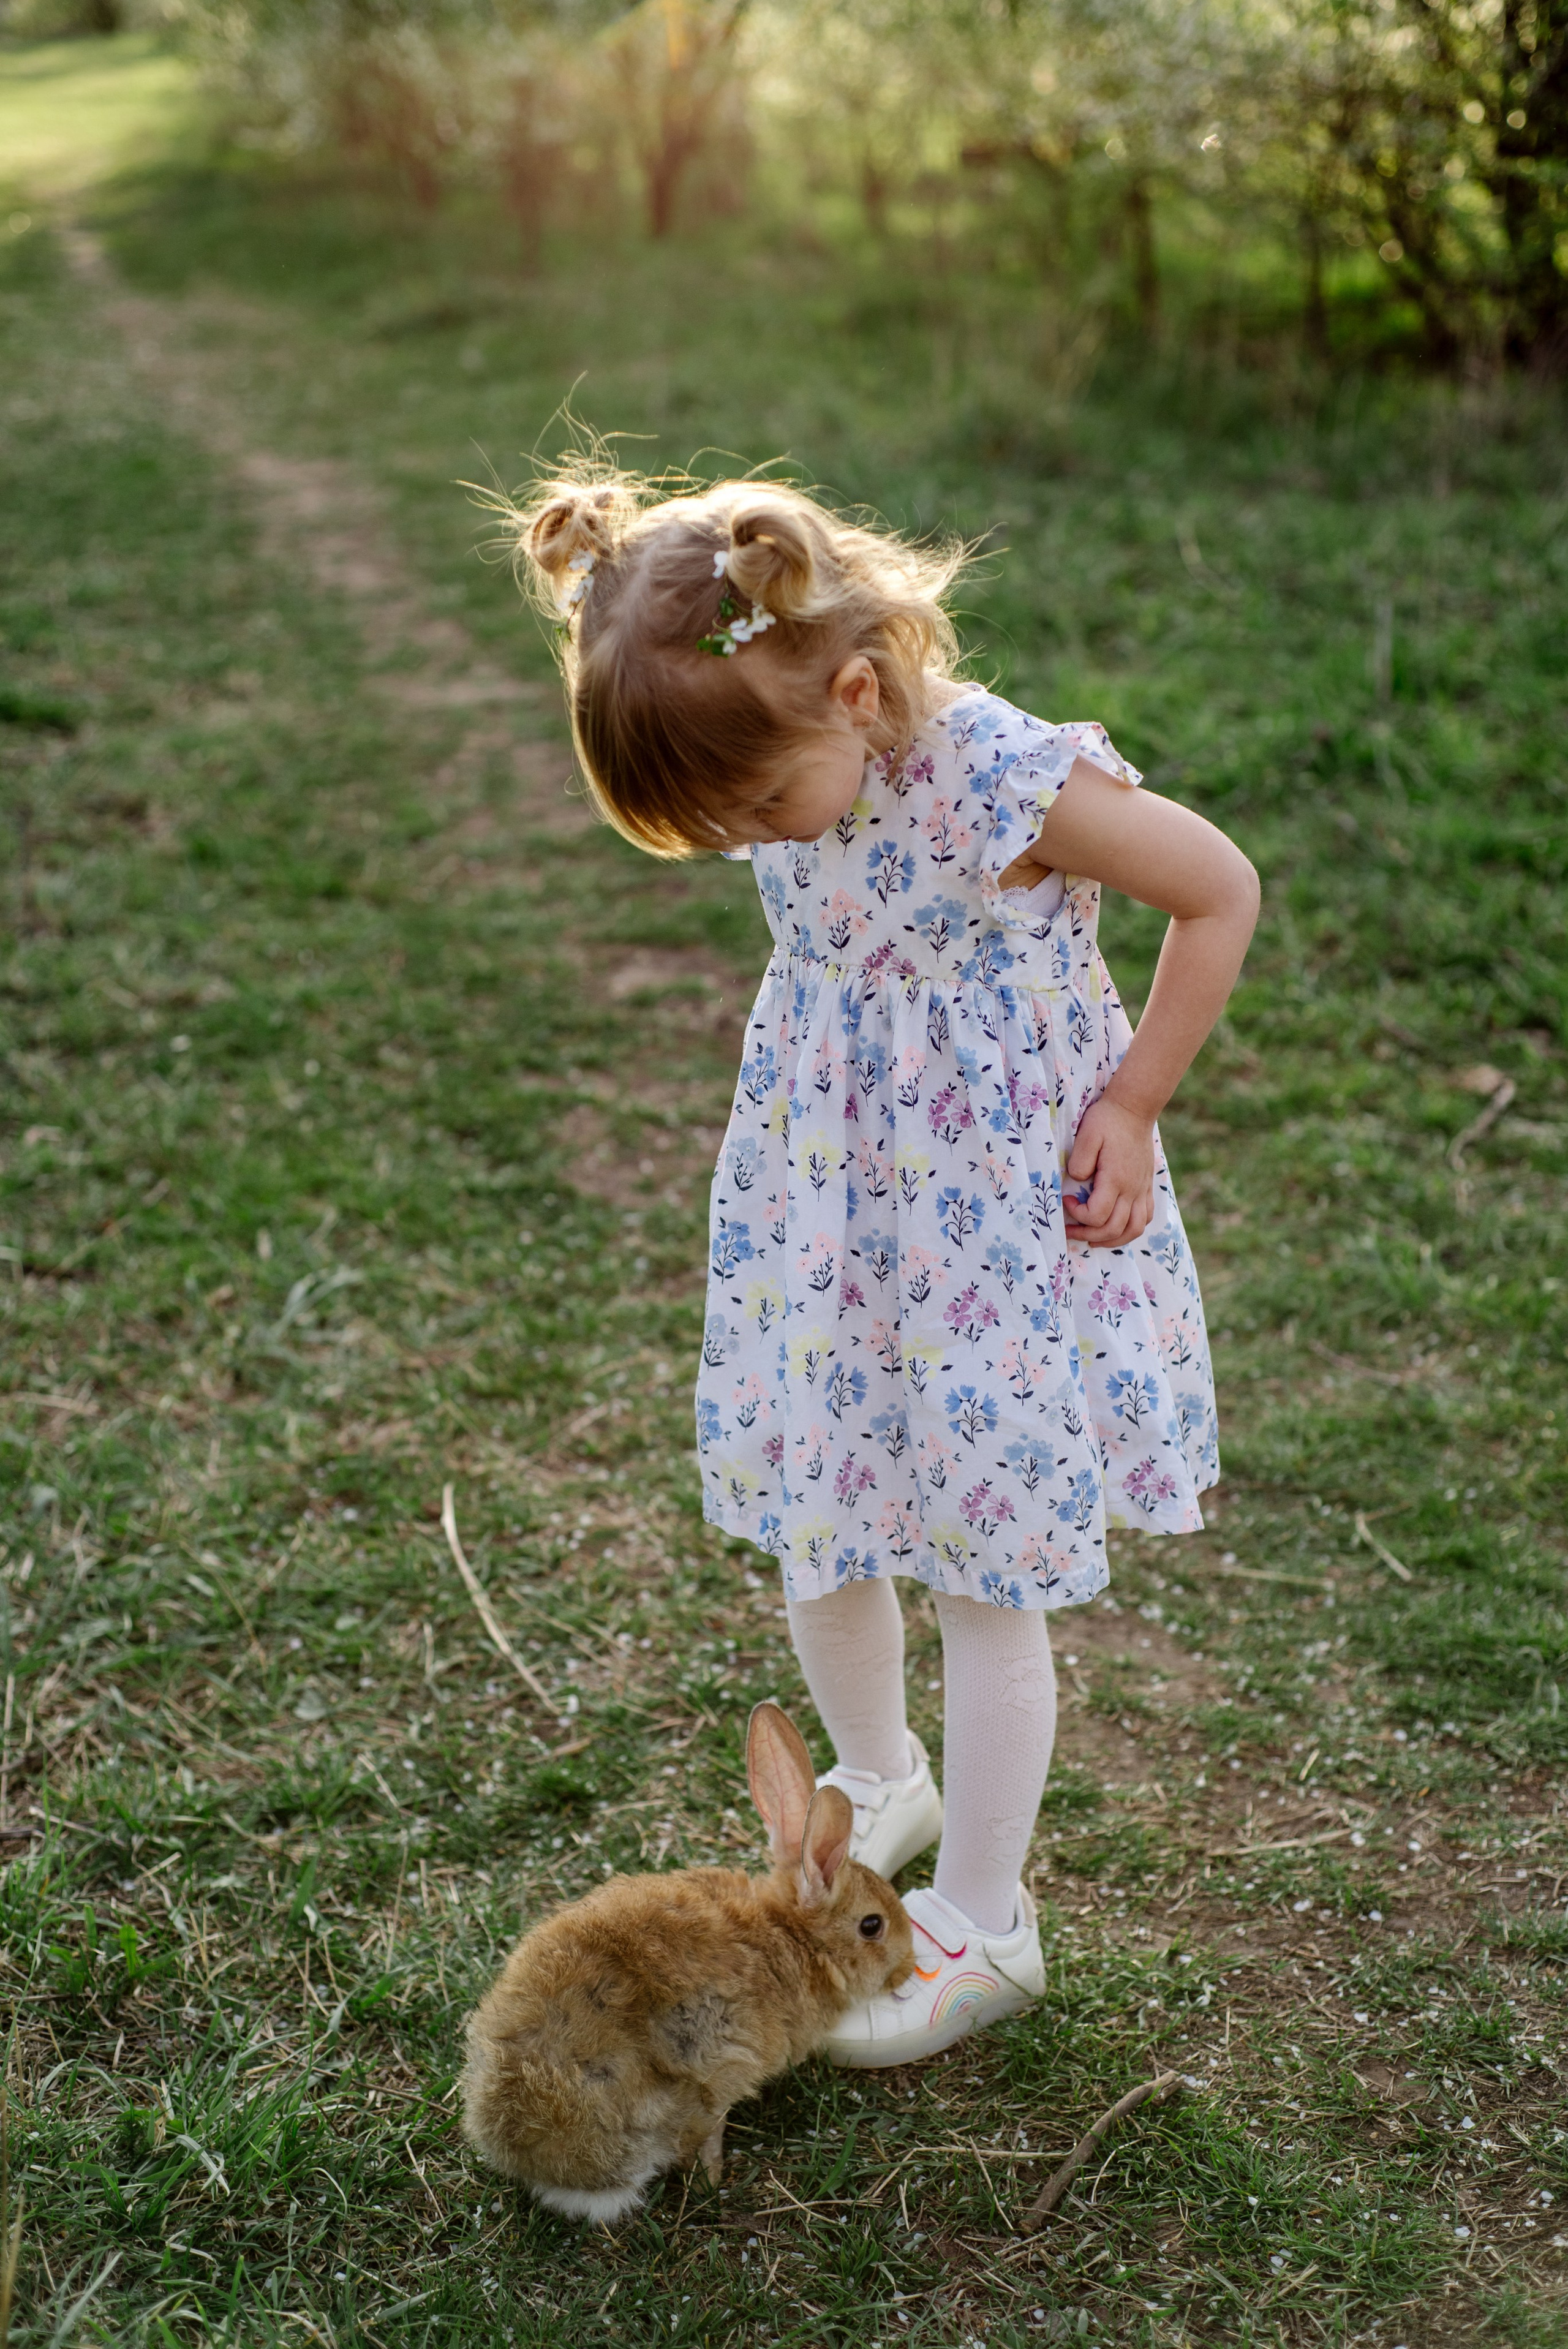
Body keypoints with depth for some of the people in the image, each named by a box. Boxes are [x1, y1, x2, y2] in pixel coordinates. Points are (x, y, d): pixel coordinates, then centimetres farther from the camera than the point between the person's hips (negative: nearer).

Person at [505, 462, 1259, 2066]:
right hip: (823, 1210, 6)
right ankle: (878, 1783, 46)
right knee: (811, 1532, 16)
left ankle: (982, 1925, 26)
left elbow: (1220, 891, -13)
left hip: (1005, 1223, -6)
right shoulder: (779, 766, -7)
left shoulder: (1009, 781, -26)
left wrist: (1129, 1108, -10)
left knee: (985, 1574, 6)